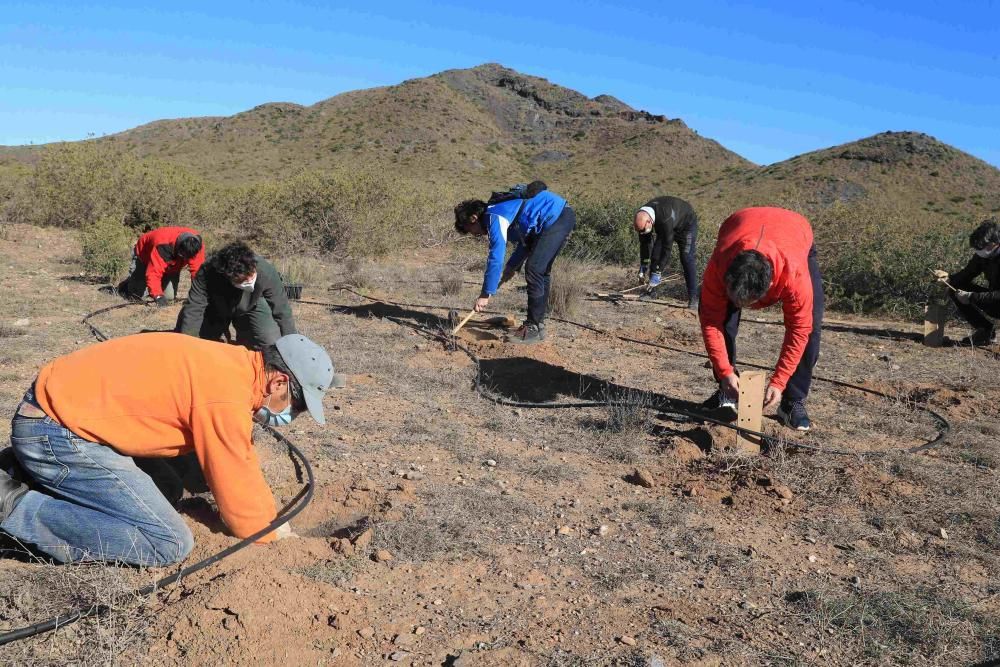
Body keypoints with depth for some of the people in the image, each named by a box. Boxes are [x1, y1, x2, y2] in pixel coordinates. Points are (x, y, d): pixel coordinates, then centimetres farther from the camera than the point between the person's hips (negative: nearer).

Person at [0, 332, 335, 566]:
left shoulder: (230, 365, 7)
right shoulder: (227, 396, -22)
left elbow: (240, 464, 18)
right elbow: (236, 486, -12)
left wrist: (269, 518, 19)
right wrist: (269, 533, 6)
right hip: (58, 433, -10)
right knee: (170, 544, -12)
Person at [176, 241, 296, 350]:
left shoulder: (267, 272, -38)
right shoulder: (208, 273, -39)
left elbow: (282, 312, -28)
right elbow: (193, 309, -34)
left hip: (250, 309, 0)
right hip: (215, 310, 0)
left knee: (271, 345, -21)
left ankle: (243, 341, 12)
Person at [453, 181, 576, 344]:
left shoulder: (494, 217, -14)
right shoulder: (500, 210, 17)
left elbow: (495, 259, -20)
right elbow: (527, 238, 27)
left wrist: (485, 294, -16)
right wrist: (512, 266, 18)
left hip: (556, 219, -11)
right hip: (561, 216, 11)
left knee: (534, 269, -11)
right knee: (540, 271, 15)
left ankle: (534, 329, -6)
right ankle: (538, 323, 23)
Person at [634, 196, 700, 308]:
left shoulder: (665, 220, -45)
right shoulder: (642, 216, -23)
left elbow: (667, 248, -40)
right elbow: (644, 242, -11)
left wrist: (657, 273, -37)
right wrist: (643, 265, -13)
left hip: (686, 224, -7)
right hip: (666, 227, 7)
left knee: (686, 259, -17)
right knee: (655, 254, -3)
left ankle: (693, 297, -15)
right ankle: (651, 291, 6)